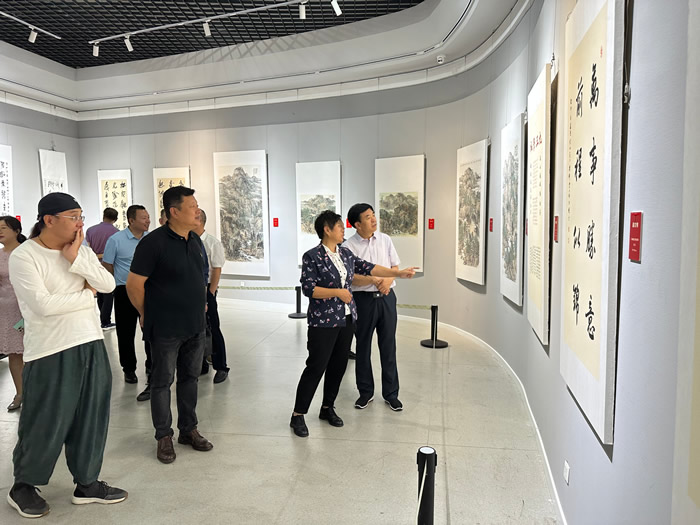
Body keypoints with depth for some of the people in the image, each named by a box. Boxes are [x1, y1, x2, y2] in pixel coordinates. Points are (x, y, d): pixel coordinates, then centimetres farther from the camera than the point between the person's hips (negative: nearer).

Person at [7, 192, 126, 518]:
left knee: (90, 418, 13)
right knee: (45, 424, 7)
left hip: (91, 345, 6)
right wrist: (87, 295, -8)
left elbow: (109, 284, -3)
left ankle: (86, 483, 30)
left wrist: (75, 259, -13)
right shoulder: (23, 256, -11)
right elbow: (43, 305, -21)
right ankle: (23, 486, 32)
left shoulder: (81, 250, 7)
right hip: (51, 352, -6)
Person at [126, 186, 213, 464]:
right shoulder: (154, 242, -16)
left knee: (189, 377, 15)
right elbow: (134, 284, -13)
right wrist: (147, 315, -2)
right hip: (166, 329, -6)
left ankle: (189, 430, 29)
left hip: (195, 326, 7)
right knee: (162, 381, 7)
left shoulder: (195, 241, 6)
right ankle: (164, 436, 22)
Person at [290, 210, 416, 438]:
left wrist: (398, 273, 4)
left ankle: (327, 408, 29)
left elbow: (368, 268, 9)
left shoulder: (346, 254, 9)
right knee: (316, 367, -4)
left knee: (339, 365, 12)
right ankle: (298, 415, 10)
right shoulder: (312, 256, -11)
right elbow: (308, 288, -16)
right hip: (324, 322, -7)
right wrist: (337, 292, -20)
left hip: (346, 319, 7)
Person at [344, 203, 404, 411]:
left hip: (386, 297, 3)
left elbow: (395, 266, 8)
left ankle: (391, 393, 22)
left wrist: (388, 280, -12)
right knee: (363, 347, 10)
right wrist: (373, 280, -25)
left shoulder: (385, 240, 4)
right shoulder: (349, 246, -7)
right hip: (363, 299, -2)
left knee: (388, 346, 9)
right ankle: (366, 392, 26)